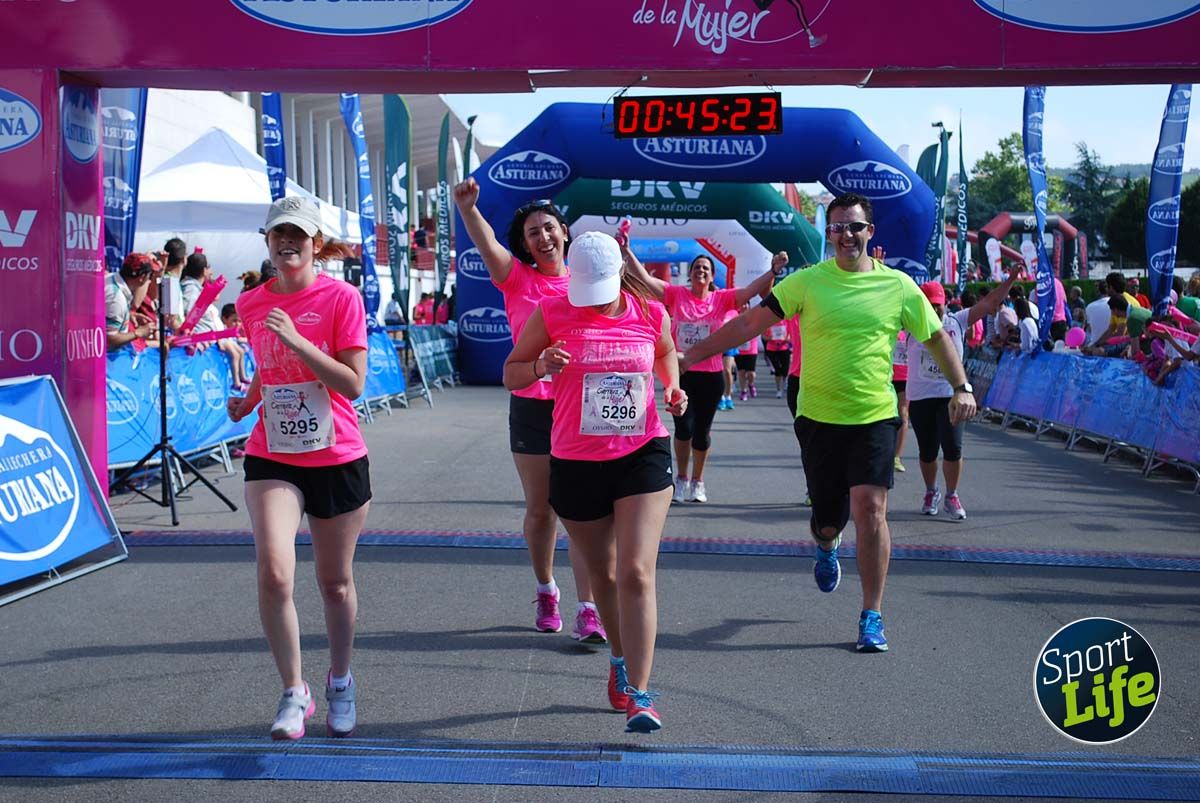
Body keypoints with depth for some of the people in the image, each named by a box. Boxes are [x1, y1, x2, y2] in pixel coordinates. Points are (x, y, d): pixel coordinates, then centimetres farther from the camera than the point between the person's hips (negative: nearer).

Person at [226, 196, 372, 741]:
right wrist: (246, 401, 3)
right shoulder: (251, 304, 5)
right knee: (273, 573, -17)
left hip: (338, 459, -2)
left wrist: (296, 340, -23)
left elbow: (352, 383, -15)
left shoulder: (341, 298, -8)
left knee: (336, 582, 11)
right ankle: (293, 692, 2)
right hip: (272, 458, 2)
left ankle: (340, 682, 35)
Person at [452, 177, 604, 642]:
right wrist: (467, 208, -38)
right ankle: (545, 590, 34)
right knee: (539, 510, 12)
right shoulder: (517, 278, 1)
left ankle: (588, 610, -3)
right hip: (531, 407, 1)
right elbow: (487, 245, -19)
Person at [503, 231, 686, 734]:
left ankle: (638, 693, -10)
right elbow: (510, 375, 3)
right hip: (575, 462, 1)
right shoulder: (551, 313, -4)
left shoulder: (650, 313, 0)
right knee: (602, 575, 16)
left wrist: (673, 388, 2)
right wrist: (540, 366, -19)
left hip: (643, 454, -1)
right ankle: (621, 660, 41)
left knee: (636, 574, -14)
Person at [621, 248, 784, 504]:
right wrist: (628, 252, -14)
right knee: (683, 428, -3)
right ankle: (681, 479, 19)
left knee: (701, 431, 10)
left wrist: (773, 271, -23)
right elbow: (645, 278, -6)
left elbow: (752, 290, -9)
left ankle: (697, 481, 28)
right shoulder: (677, 295, 0)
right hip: (679, 374, -1)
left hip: (710, 376, 1)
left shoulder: (721, 299, 1)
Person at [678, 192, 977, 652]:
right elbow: (749, 323, -4)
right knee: (827, 517, 9)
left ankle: (872, 616, 2)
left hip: (875, 417, 0)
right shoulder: (808, 282, -3)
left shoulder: (898, 286, 1)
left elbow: (935, 337, 13)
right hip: (818, 418, 0)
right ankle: (826, 547, 49)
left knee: (870, 509, -12)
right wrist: (692, 355, -8)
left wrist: (961, 386, 5)